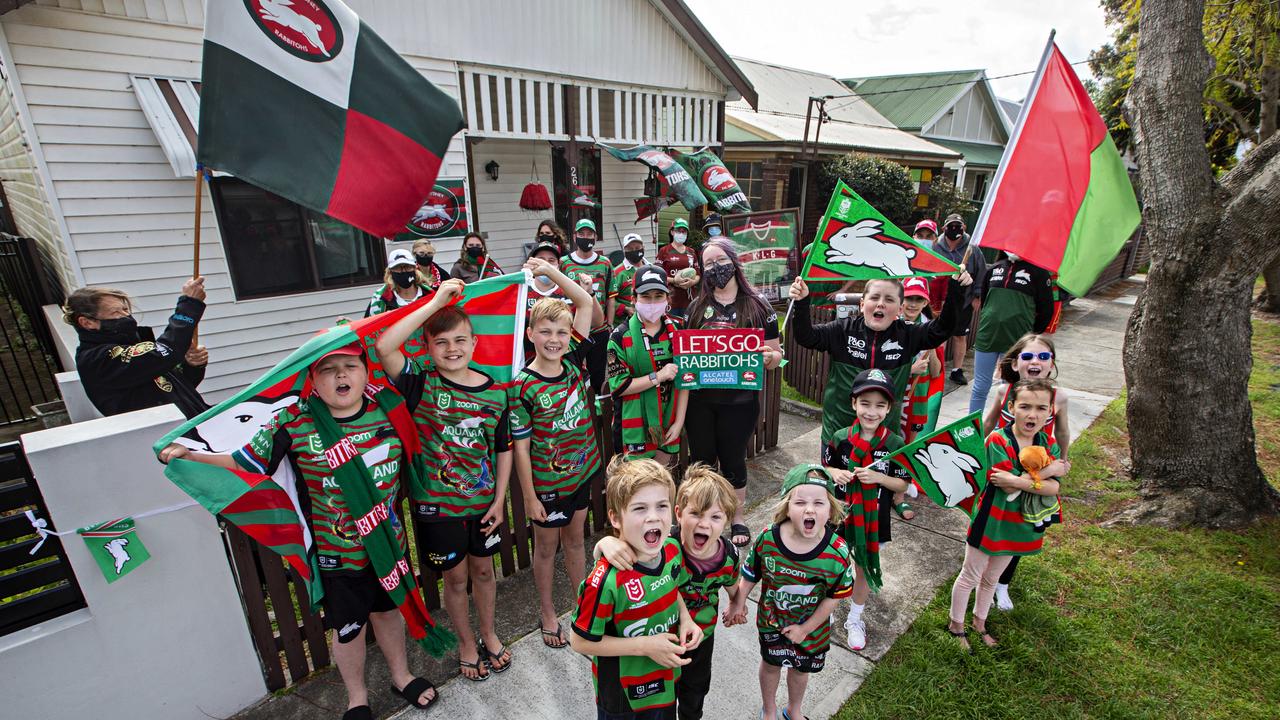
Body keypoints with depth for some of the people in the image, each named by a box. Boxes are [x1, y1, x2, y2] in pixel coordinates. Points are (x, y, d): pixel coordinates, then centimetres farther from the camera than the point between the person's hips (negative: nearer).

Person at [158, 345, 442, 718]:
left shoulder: (387, 408, -10)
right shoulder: (294, 424, -15)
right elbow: (243, 463, -8)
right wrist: (190, 456, -18)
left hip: (390, 544, 2)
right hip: (337, 555, -2)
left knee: (389, 610, 24)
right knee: (348, 627, 19)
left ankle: (401, 675, 52)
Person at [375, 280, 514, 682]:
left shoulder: (496, 392, -7)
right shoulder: (422, 383, -14)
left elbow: (503, 449, 1)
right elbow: (383, 346, -32)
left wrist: (499, 499, -1)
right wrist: (435, 302, -32)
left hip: (483, 500, 2)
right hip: (436, 503, -2)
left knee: (483, 569, 20)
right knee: (456, 577, 15)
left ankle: (489, 634, 45)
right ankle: (466, 644, 40)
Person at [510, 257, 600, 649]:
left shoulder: (571, 361, -7)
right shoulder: (523, 386, -20)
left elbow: (586, 302, -4)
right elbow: (521, 447, -15)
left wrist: (551, 271, -11)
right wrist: (529, 498, -12)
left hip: (581, 471, 5)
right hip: (546, 483, -4)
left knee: (575, 540, 23)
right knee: (546, 547, 17)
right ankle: (548, 613, 39)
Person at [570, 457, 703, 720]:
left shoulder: (672, 549, -16)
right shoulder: (606, 580, -36)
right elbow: (580, 642, -24)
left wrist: (685, 618, -12)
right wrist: (645, 645, -27)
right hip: (622, 690, -5)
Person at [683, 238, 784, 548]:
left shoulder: (758, 307, -1)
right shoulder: (696, 307, 6)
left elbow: (776, 354, 2)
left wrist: (770, 356, -21)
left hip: (739, 399, -2)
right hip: (699, 398, 2)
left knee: (733, 459, 12)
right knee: (701, 459, 13)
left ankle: (737, 516, 34)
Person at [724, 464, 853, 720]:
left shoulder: (837, 552, -30)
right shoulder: (768, 539, -29)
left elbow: (834, 596, -15)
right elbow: (750, 575, -11)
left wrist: (806, 628, -9)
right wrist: (737, 605, -2)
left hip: (811, 626, 1)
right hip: (771, 621, 0)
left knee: (801, 669, 27)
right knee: (770, 664, 24)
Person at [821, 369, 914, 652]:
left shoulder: (895, 444, -13)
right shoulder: (841, 439, -12)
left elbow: (903, 485, -7)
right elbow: (825, 467, 2)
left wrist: (878, 477, -24)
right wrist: (834, 473, -19)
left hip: (873, 520, 0)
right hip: (840, 514, 0)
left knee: (864, 570, 19)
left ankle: (854, 619, 43)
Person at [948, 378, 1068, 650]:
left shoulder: (1049, 444, -6)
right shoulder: (998, 440, -23)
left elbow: (1053, 488, -18)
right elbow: (1010, 489, -27)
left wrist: (1016, 480, -31)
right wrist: (1048, 471, -21)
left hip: (1020, 523, 5)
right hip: (991, 520, -5)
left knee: (991, 578, 25)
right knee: (970, 577, 12)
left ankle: (979, 622, 45)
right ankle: (956, 625, 32)